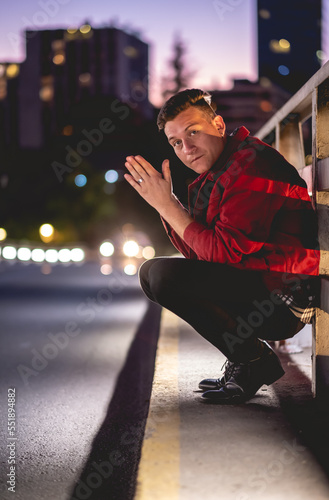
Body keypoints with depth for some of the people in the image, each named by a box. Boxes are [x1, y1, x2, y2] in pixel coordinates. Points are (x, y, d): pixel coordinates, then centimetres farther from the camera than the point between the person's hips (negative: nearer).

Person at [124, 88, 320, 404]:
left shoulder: (252, 164, -17)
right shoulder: (214, 174, 13)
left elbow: (225, 252, -22)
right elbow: (198, 253, 10)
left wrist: (167, 204, -17)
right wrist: (163, 200, 0)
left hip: (283, 301, -10)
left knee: (162, 274, -22)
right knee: (151, 273, 17)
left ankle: (254, 360, -6)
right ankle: (245, 358, 13)